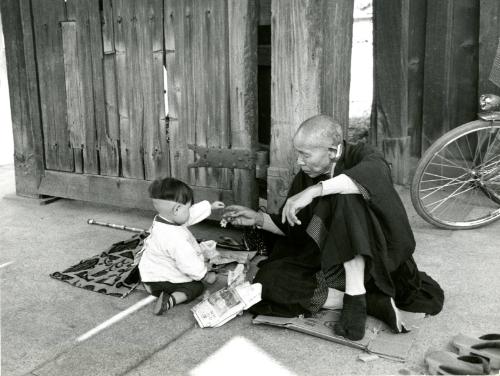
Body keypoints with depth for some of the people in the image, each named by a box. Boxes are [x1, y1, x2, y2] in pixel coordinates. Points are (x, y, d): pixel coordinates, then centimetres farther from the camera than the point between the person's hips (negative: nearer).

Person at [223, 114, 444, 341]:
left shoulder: (358, 156, -11)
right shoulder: (304, 178, 4)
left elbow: (377, 172, -38)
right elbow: (291, 228, 14)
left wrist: (315, 190, -44)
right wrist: (258, 219, -3)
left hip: (373, 258, -5)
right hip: (326, 264, 6)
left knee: (344, 196, -29)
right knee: (268, 279, -20)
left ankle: (356, 298, -28)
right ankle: (375, 302, -21)